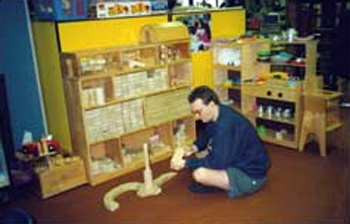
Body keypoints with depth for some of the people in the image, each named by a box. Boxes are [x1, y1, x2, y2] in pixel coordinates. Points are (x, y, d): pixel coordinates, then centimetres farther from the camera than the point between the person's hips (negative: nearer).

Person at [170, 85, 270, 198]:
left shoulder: (226, 124, -31)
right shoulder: (216, 115, -3)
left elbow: (217, 162, -28)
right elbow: (205, 136, 17)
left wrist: (185, 162, -21)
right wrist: (194, 148, -1)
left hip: (251, 175, -9)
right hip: (238, 162, 9)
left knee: (199, 174, -25)